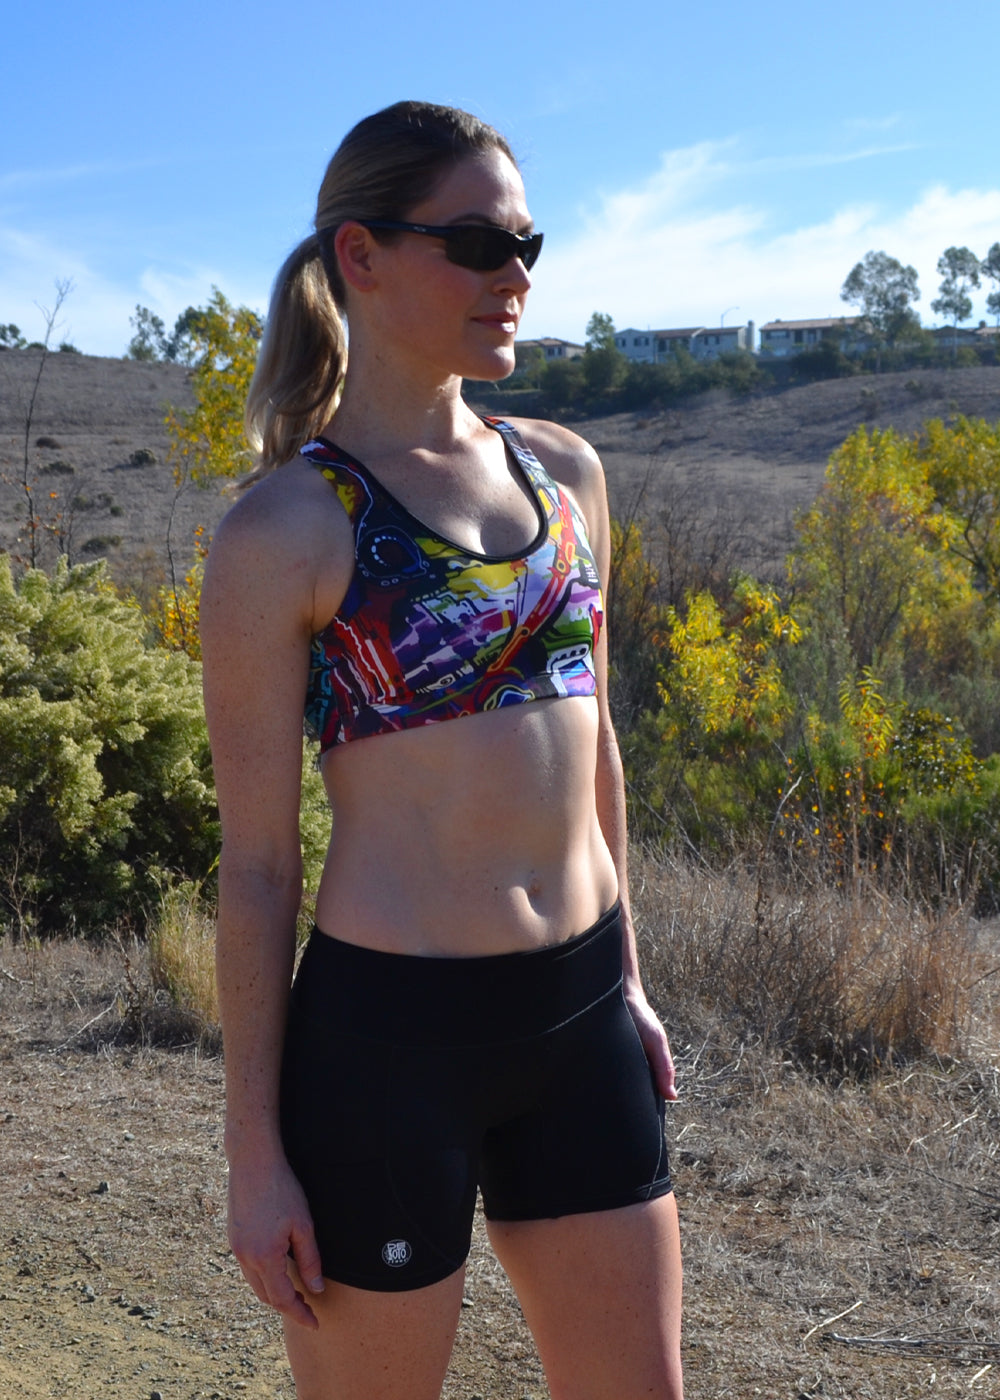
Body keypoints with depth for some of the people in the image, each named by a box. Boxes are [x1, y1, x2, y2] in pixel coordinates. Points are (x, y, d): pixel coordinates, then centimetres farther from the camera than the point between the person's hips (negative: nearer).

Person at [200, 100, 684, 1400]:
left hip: (579, 1020, 6)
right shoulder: (283, 530, -9)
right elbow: (256, 861, -7)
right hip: (389, 1033, -6)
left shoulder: (565, 471, 8)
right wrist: (254, 1153, -5)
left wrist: (626, 981, 17)